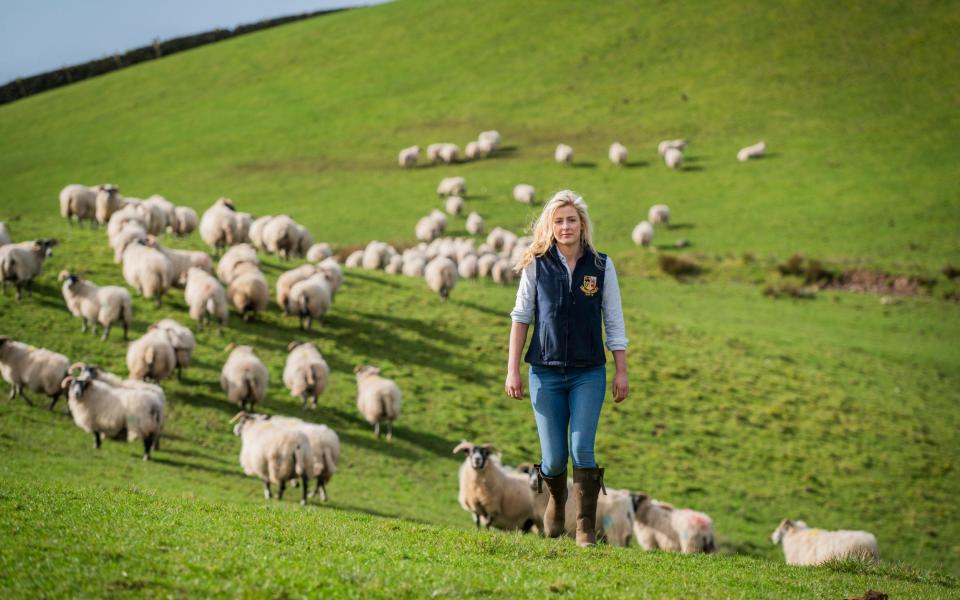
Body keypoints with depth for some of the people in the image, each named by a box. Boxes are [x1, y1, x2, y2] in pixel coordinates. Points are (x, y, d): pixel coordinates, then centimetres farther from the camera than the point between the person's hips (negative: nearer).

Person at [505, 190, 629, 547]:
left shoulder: (601, 266, 0)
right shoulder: (536, 266, 0)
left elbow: (614, 323, 5)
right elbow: (521, 317, 4)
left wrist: (621, 372, 2)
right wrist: (513, 369, 1)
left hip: (589, 374, 0)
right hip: (546, 373, 0)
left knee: (582, 449, -12)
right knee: (554, 457, 3)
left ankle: (586, 528, -1)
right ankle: (555, 501, 36)